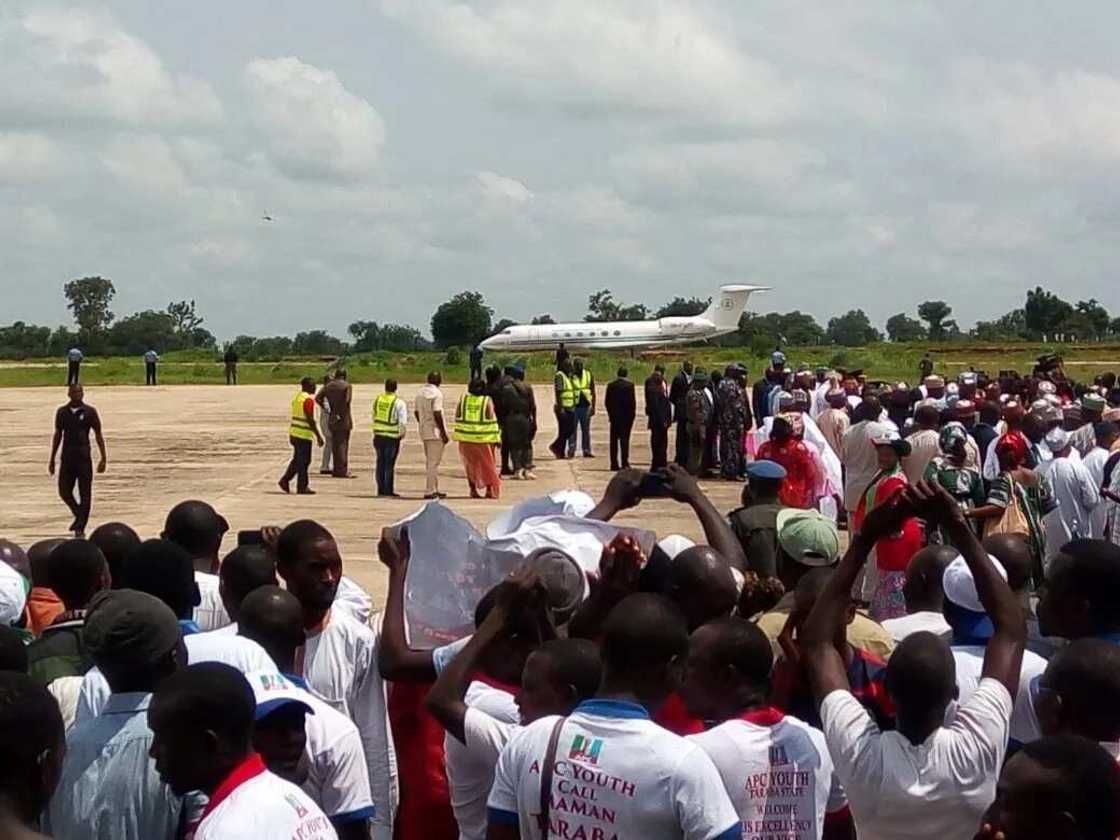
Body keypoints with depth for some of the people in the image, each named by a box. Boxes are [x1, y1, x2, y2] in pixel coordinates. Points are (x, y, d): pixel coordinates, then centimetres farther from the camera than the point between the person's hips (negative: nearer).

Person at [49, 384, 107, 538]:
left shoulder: (89, 412, -1)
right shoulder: (62, 412, 8)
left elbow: (98, 435, 1)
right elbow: (57, 435, 15)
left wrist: (103, 458, -4)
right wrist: (52, 460, 15)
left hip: (83, 457, -3)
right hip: (67, 456, 3)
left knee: (85, 494, -2)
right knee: (64, 491, 5)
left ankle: (80, 527, 3)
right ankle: (79, 515, 29)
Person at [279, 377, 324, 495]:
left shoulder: (296, 398, 13)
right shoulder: (308, 400, -15)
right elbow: (310, 420, -20)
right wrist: (318, 436, -17)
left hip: (294, 433, 9)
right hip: (304, 435, -9)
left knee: (297, 460, 17)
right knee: (303, 461, -2)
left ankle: (285, 480, 13)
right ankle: (302, 487, 3)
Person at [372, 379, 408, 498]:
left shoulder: (377, 400, 6)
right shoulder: (399, 403, -11)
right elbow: (403, 421, -16)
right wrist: (403, 433, -2)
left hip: (378, 435, 4)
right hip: (392, 437, -4)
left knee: (380, 462, 12)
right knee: (389, 464, 0)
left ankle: (381, 489, 15)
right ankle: (388, 490, 0)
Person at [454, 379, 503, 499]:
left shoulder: (463, 399, 3)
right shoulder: (487, 401, -5)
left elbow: (457, 418, 4)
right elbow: (492, 420, -9)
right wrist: (496, 438, -5)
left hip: (465, 437, 2)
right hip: (483, 438, -2)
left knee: (470, 463, 16)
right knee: (488, 464, 11)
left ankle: (473, 489, 13)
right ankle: (490, 490, 11)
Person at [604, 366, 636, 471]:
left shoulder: (611, 386, 3)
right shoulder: (629, 385, -8)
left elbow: (607, 402, 4)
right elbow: (632, 401, -9)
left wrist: (610, 414, 13)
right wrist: (632, 414, 1)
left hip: (614, 416, 3)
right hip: (626, 416, -3)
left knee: (614, 440, 7)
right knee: (624, 439, -1)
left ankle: (614, 464, 6)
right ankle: (624, 463, -5)